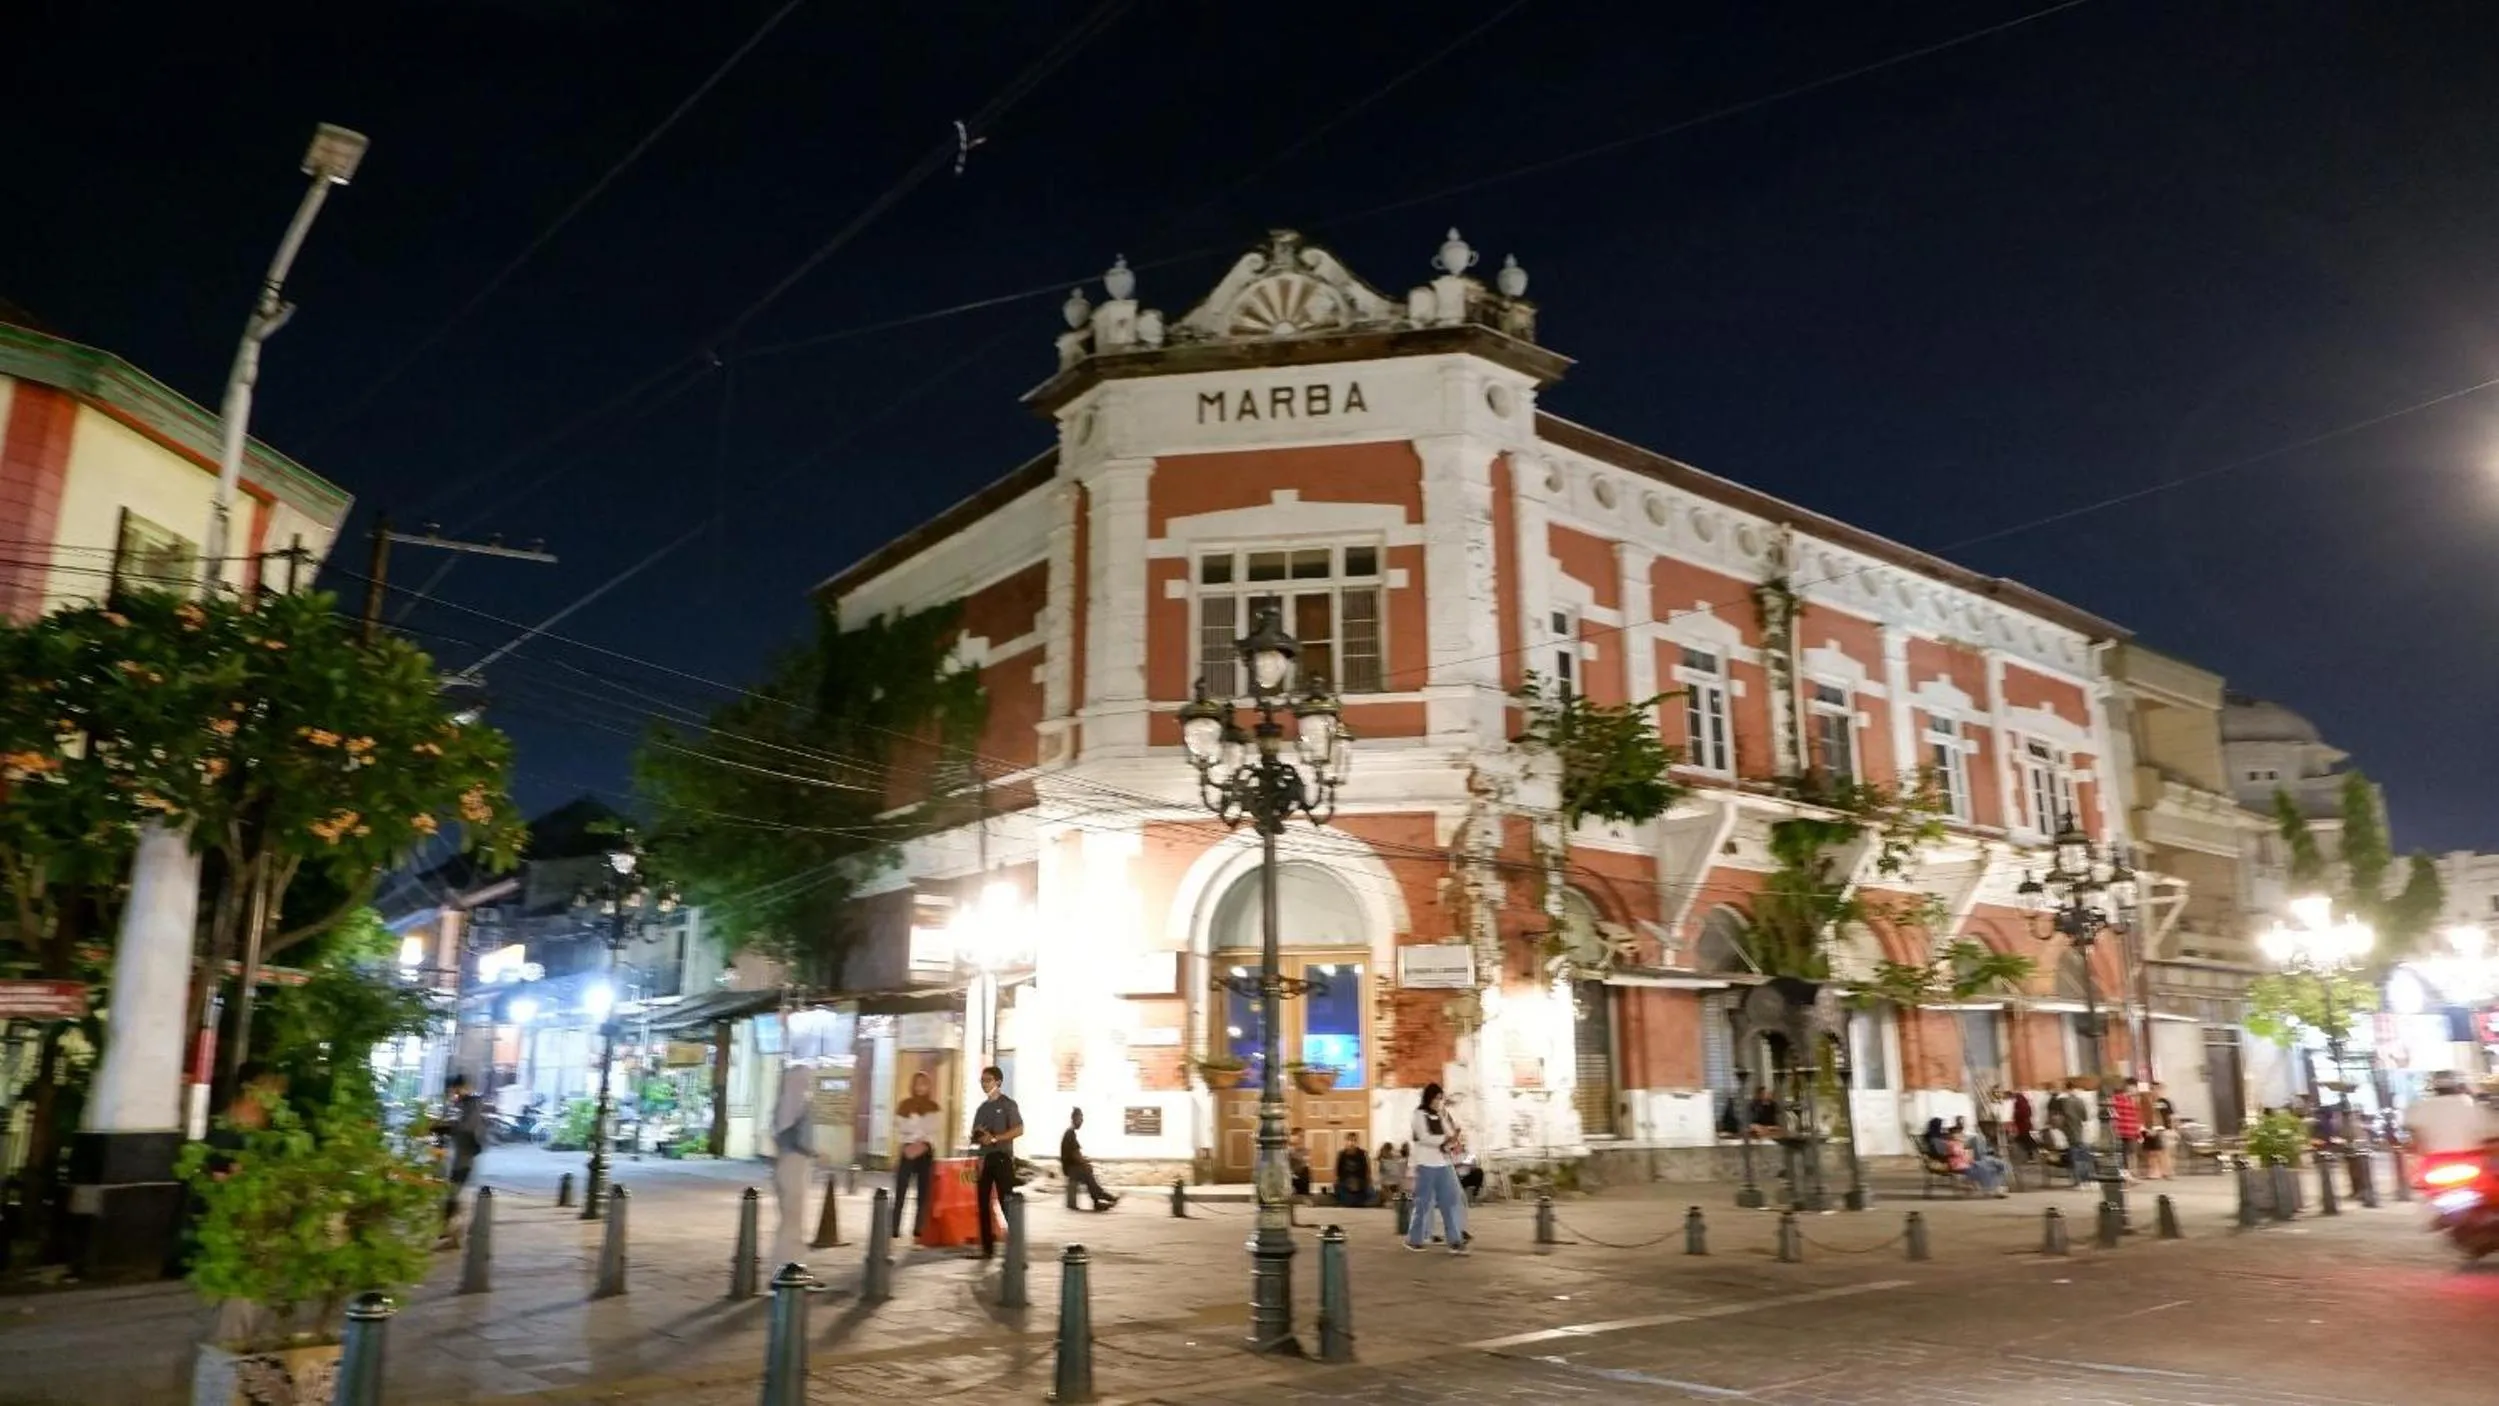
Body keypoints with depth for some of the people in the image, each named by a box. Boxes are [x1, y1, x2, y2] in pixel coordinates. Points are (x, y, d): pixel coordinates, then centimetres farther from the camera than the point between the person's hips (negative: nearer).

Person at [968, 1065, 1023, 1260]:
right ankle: (988, 1248, 11)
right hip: (984, 1158, 7)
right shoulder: (982, 1108, 16)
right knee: (982, 1203, 4)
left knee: (1006, 1203, -9)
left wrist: (994, 1138, -18)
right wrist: (978, 1137, -3)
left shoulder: (1008, 1104, -3)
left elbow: (1019, 1130, -12)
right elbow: (974, 1137, 21)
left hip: (1002, 1157, -7)